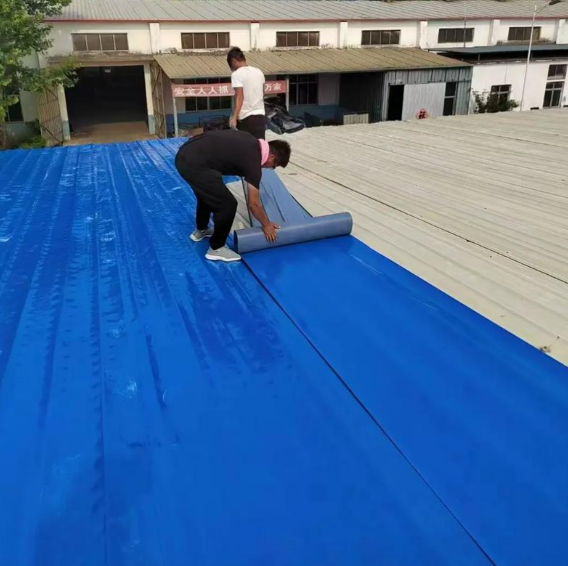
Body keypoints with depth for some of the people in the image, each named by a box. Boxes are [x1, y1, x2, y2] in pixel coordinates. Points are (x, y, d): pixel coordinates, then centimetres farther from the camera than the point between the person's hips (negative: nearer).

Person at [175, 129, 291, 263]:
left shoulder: (251, 141, 15)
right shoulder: (253, 161, -8)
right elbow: (253, 204, -2)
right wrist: (266, 225, 13)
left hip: (185, 154, 10)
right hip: (194, 164, -10)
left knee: (208, 192, 32)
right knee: (227, 205, -2)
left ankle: (201, 230, 50)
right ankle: (216, 248, 13)